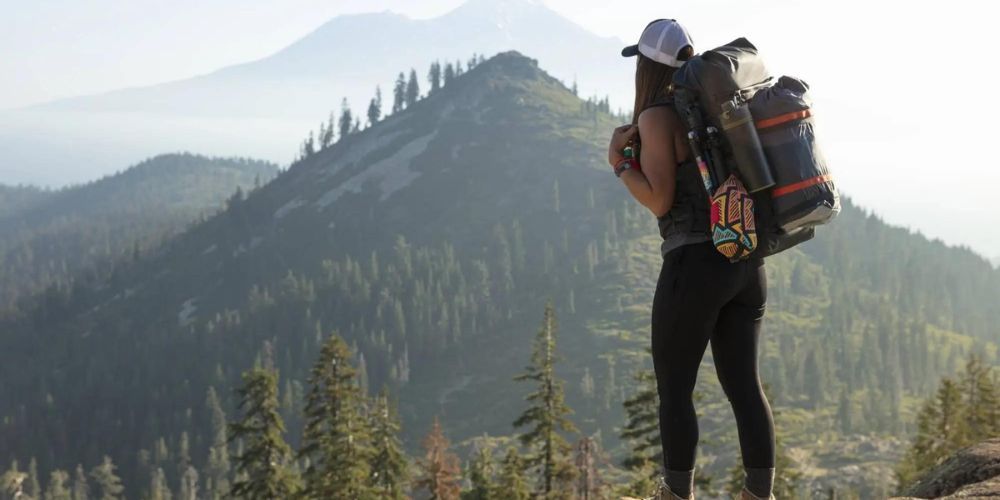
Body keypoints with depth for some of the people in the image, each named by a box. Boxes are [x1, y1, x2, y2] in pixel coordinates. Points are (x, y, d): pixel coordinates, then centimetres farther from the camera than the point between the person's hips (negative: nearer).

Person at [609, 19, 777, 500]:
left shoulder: (656, 118, -9)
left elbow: (660, 201, -15)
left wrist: (618, 160, -2)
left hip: (696, 266, -7)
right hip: (745, 264, 7)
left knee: (672, 390, 4)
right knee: (742, 385, 8)